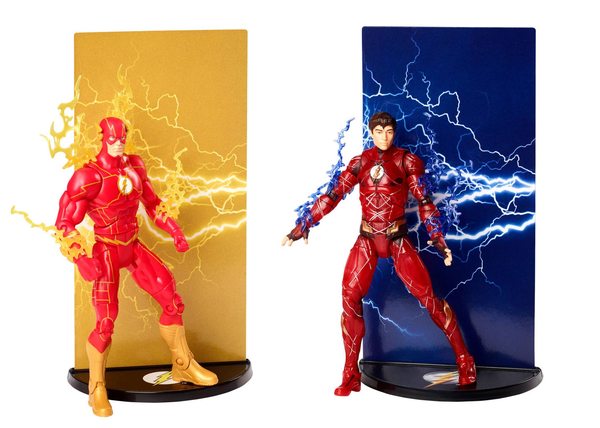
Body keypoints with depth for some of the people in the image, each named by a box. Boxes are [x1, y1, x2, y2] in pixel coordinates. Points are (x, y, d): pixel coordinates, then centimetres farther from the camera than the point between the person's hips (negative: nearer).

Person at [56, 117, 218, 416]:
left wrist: (174, 231, 6)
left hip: (134, 247, 6)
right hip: (106, 252, -6)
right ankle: (97, 389, 14)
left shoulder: (134, 165, 1)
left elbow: (152, 203, 14)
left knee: (172, 301, 5)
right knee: (106, 322, -8)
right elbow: (65, 223, -16)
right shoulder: (89, 176, -18)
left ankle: (183, 366, 23)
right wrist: (81, 258, -29)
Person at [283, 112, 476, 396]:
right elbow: (333, 195, 4)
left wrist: (437, 237, -10)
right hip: (367, 240, 2)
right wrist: (304, 225, -1)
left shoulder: (407, 161, 2)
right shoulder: (360, 163, 7)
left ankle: (464, 359, 9)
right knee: (349, 299, -5)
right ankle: (351, 376, 7)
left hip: (398, 239, -2)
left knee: (427, 296, -7)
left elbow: (424, 201, 0)